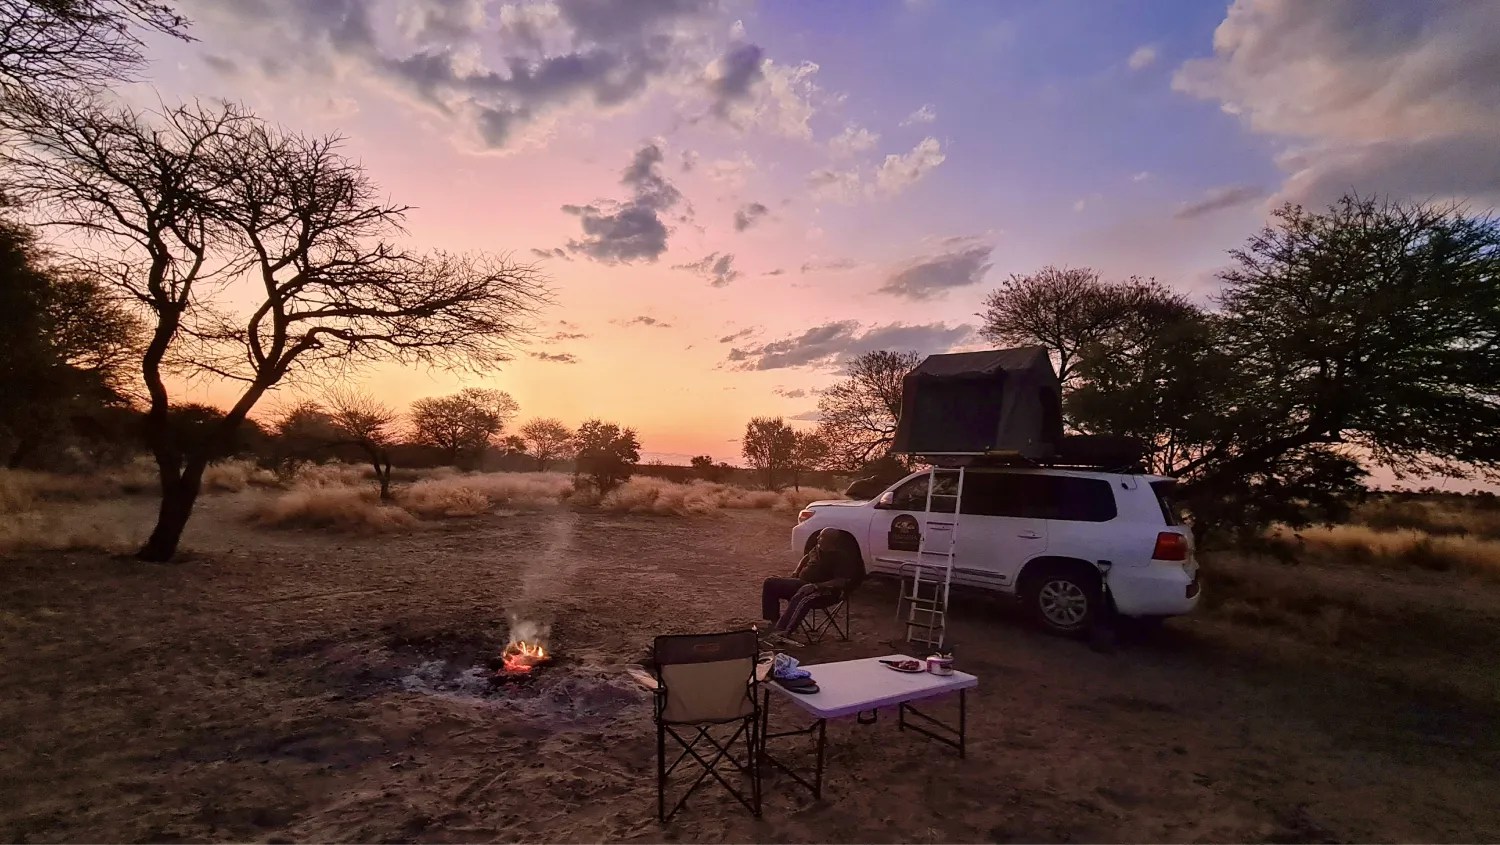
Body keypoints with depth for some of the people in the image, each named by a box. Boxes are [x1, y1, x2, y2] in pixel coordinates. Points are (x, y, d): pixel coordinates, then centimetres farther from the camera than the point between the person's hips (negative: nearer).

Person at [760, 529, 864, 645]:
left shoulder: (841, 557, -13)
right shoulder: (817, 549, 10)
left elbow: (841, 581, -23)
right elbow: (806, 557, 31)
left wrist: (816, 586, -30)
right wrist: (796, 572, 15)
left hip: (824, 591, -8)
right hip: (803, 583, 8)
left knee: (799, 599, -40)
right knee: (770, 584, -5)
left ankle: (780, 632, -44)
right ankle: (773, 622, -9)